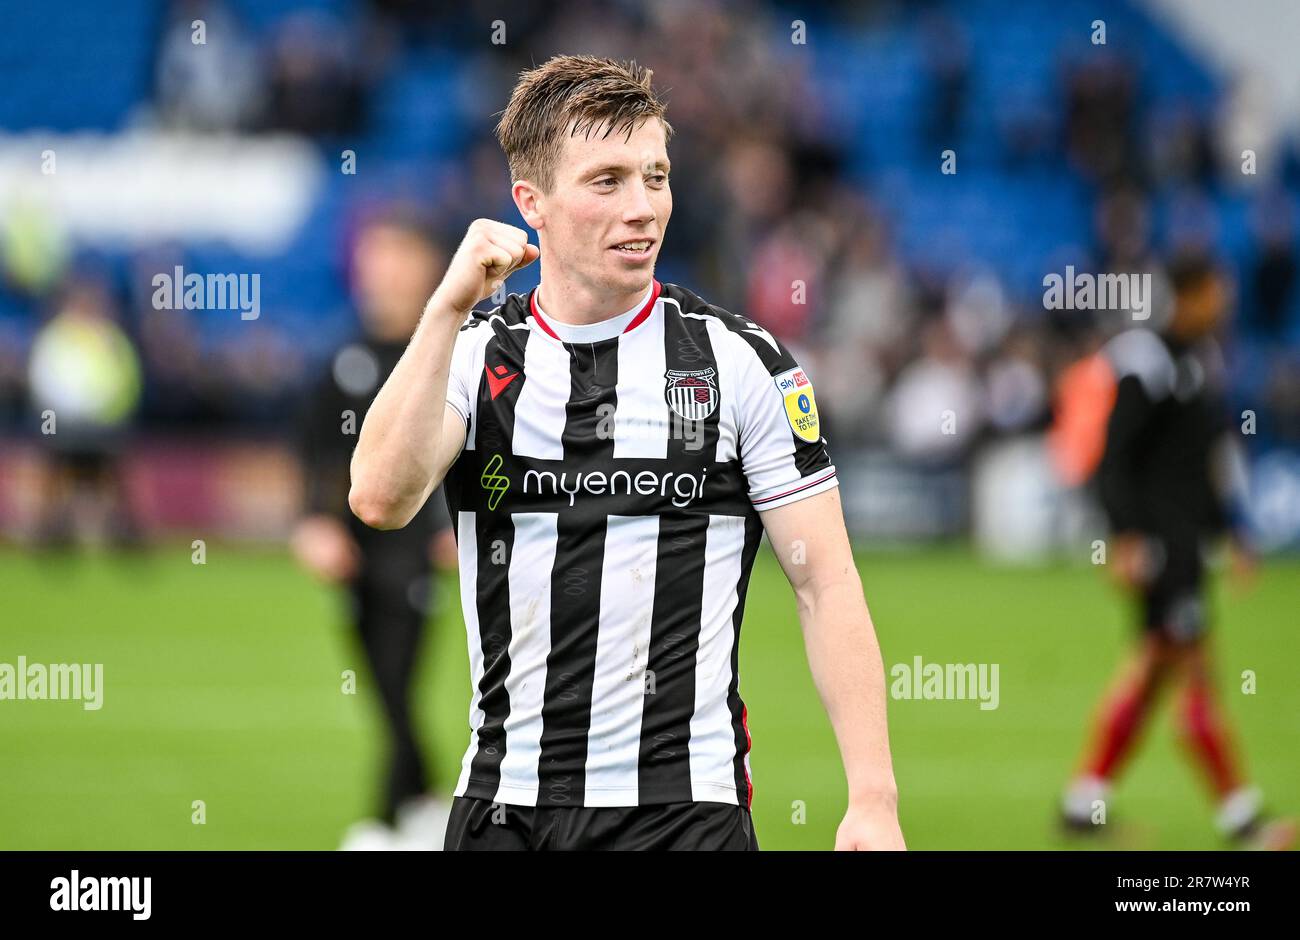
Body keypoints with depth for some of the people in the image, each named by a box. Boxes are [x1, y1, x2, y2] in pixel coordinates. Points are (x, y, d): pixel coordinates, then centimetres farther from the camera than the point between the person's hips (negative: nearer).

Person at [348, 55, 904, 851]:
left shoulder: (743, 362, -1)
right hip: (504, 805, 2)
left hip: (684, 805, -2)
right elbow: (381, 499, -14)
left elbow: (827, 585, -2)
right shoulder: (472, 358, 4)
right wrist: (449, 308, -17)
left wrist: (873, 800, -11)